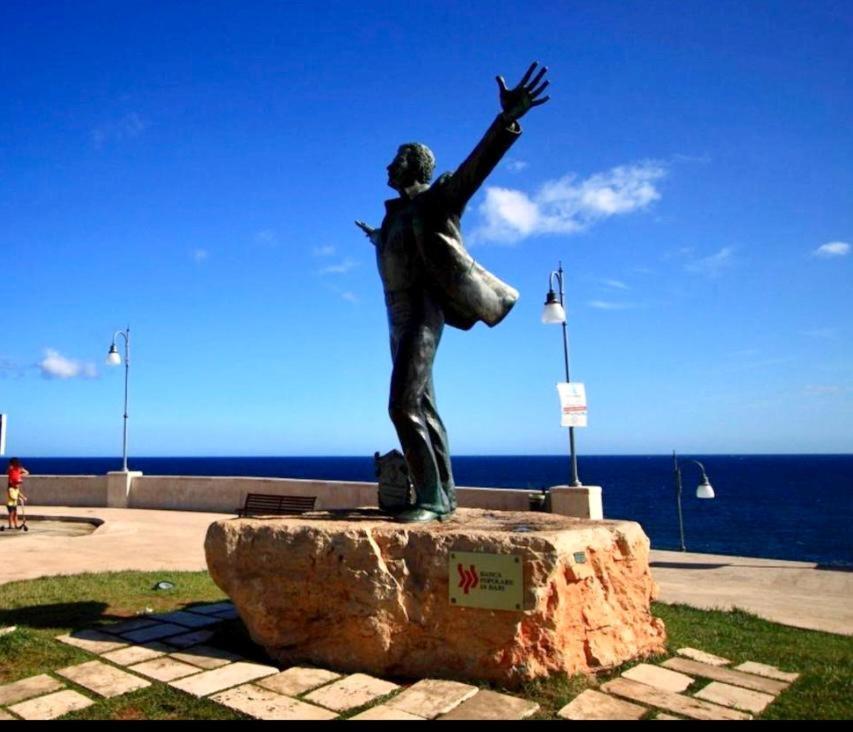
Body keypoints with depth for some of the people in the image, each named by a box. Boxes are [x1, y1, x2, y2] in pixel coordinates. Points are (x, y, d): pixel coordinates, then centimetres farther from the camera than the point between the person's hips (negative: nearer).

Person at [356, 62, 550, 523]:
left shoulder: (436, 199, -2)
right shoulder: (398, 213, 21)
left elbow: (477, 164, -19)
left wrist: (507, 120, -35)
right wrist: (375, 237, 64)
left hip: (420, 316, -9)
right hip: (401, 319, 9)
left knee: (403, 407, -18)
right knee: (423, 408, 10)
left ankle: (431, 500, -13)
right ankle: (443, 495, 18)